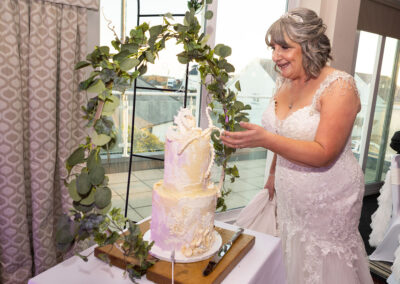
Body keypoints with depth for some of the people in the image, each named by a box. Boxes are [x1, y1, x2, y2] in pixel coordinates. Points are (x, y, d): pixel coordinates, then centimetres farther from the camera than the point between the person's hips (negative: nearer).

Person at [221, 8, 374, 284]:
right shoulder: (284, 82, 2)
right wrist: (274, 174, 20)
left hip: (328, 202, -5)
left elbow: (323, 154, -24)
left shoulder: (339, 86, -17)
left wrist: (265, 139, -33)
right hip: (289, 196, 6)